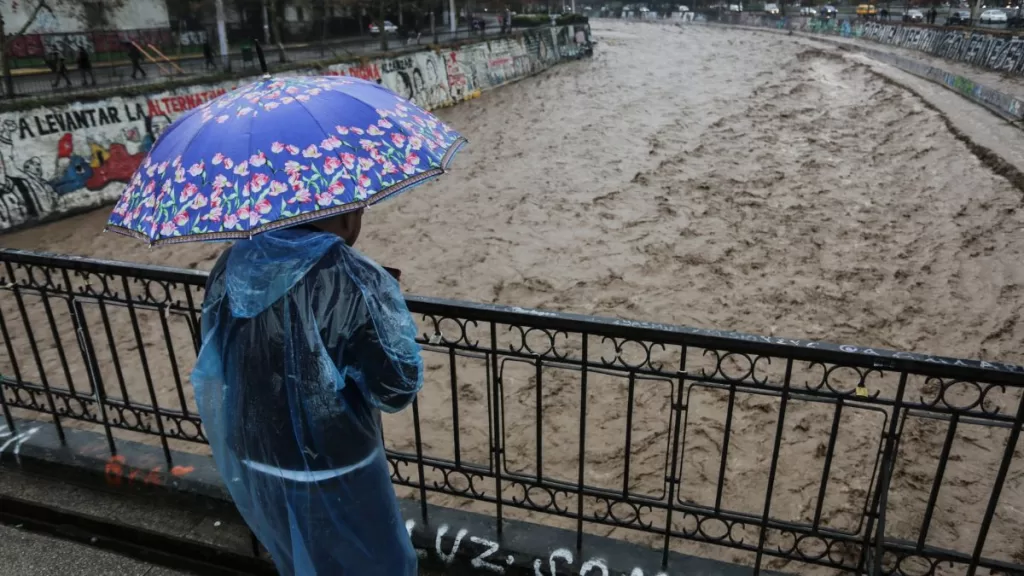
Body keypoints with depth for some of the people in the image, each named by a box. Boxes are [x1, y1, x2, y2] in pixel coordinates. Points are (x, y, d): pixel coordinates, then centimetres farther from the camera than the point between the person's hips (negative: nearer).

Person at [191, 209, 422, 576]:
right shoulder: (353, 280, -26)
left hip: (249, 462, 6)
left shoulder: (232, 265, -6)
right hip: (329, 474, -6)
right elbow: (397, 389, -19)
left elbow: (215, 361, 7)